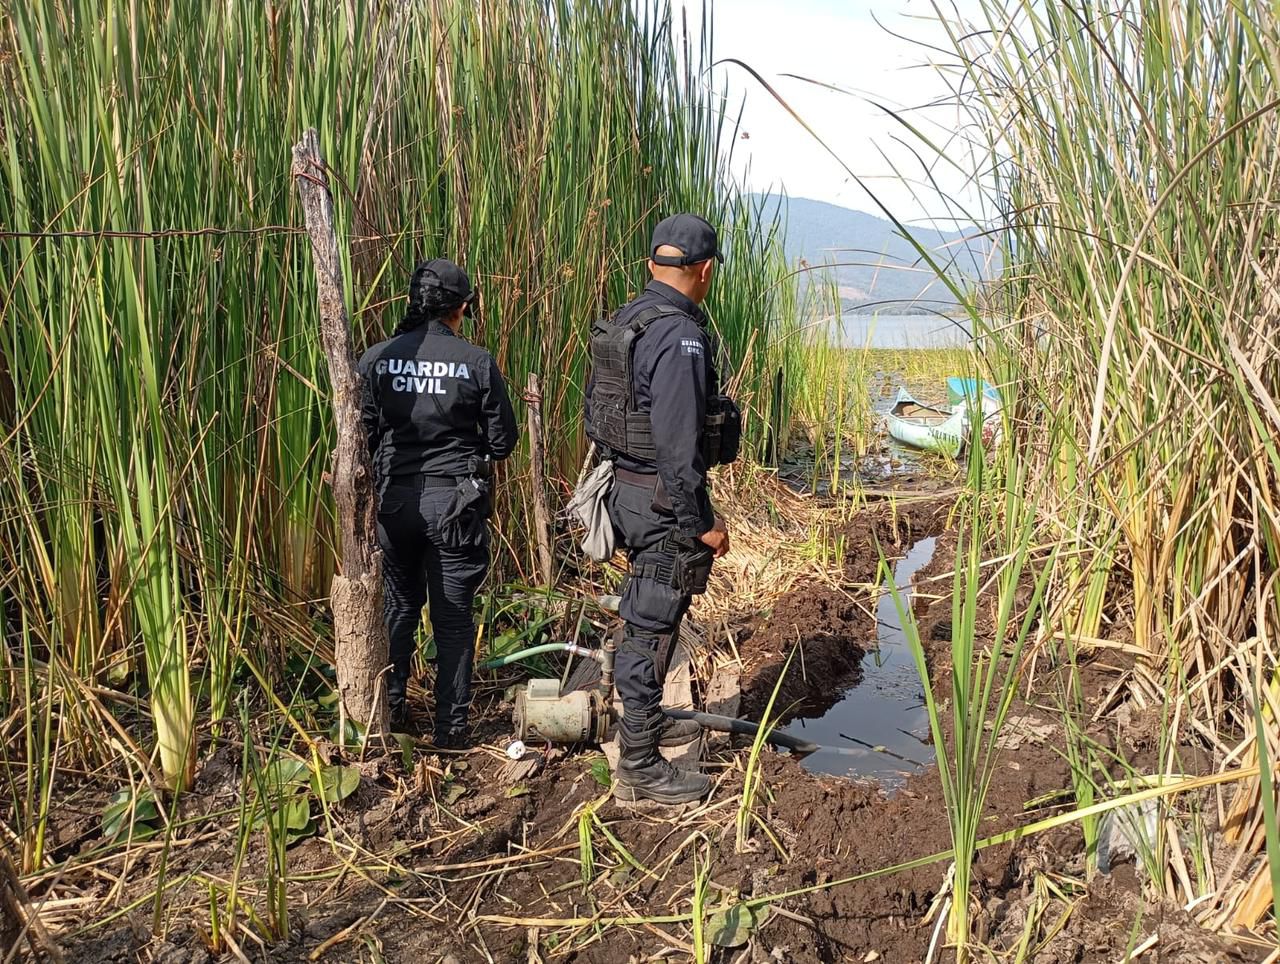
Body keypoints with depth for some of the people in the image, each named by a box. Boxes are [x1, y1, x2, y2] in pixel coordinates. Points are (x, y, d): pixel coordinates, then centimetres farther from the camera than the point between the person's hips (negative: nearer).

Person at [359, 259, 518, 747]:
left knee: (399, 605, 21)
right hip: (457, 500, -2)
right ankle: (451, 726, 16)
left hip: (394, 498, 2)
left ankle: (389, 707, 30)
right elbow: (503, 440, -2)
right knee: (453, 616, 9)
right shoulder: (477, 362, -8)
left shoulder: (376, 359, -4)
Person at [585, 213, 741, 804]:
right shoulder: (680, 337, -22)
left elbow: (595, 410, 15)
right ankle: (639, 767, 10)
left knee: (645, 617, 22)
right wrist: (703, 522, -18)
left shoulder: (621, 324, 7)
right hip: (665, 500, -9)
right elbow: (677, 443, -25)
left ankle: (647, 724, 40)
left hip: (627, 486, 10)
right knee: (651, 627, -1)